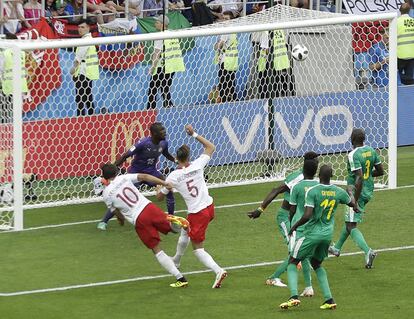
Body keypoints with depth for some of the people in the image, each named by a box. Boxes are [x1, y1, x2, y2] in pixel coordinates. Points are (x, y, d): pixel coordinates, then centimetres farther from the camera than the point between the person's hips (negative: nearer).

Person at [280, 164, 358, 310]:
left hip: (312, 233, -5)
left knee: (292, 262, 7)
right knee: (317, 264, 24)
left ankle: (294, 296, -13)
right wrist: (352, 195, 44)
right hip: (328, 234, 5)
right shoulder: (338, 192, 0)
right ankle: (329, 299, 13)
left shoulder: (312, 191, -17)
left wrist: (294, 226, -6)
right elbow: (352, 203, 20)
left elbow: (307, 215, -24)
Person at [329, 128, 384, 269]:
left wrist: (355, 200, -22)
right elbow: (380, 171, 9)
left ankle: (368, 251, -24)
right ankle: (337, 248, 41)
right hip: (369, 191, 8)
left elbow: (359, 178, -27)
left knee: (351, 226, -5)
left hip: (357, 192, -8)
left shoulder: (353, 155, -20)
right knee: (349, 221, 25)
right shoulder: (371, 151, 3)